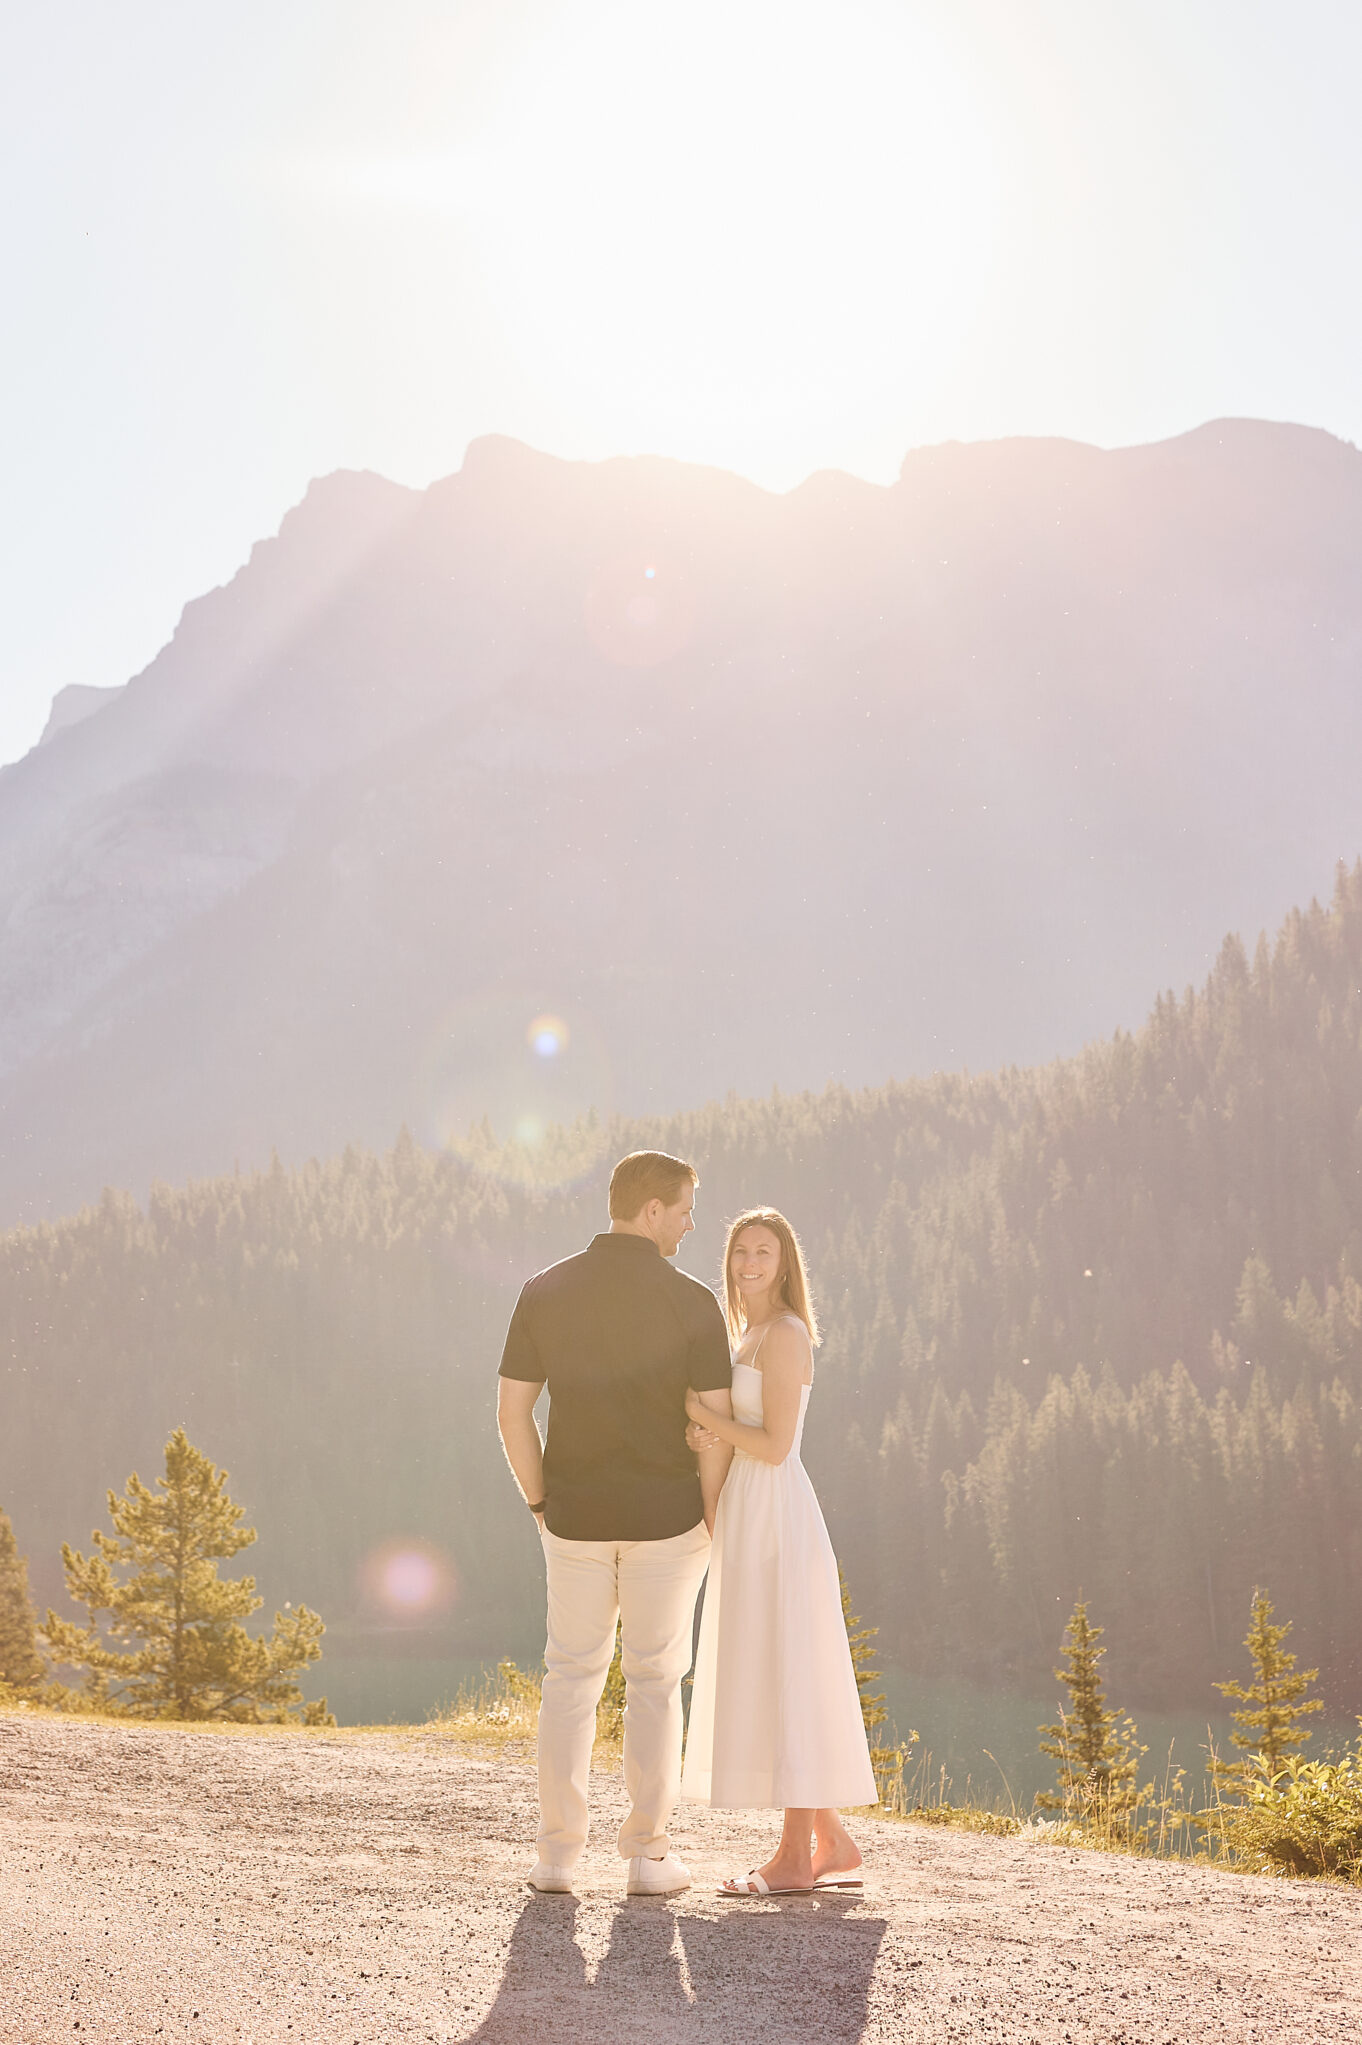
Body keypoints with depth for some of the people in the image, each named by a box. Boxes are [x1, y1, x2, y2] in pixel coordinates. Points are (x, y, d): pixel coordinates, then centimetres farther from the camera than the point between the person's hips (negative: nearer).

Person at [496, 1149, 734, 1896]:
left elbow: (511, 1411, -2)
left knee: (572, 1675, 13)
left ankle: (557, 1852, 12)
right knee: (654, 1681, 9)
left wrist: (539, 1503, 10)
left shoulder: (545, 1291, -3)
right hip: (665, 1514, -2)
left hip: (576, 1517, 2)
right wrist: (714, 1523, 0)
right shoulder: (691, 1302, -12)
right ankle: (648, 1854, 12)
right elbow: (718, 1425, -12)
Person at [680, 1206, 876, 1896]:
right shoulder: (751, 1335, 17)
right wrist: (706, 1433, -3)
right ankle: (831, 1843, 20)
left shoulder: (783, 1335, -12)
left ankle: (795, 1856, 0)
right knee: (770, 1683, 12)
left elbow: (775, 1446, -18)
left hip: (776, 1519, -10)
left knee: (783, 1678, -6)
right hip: (750, 1517, 10)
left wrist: (704, 1416, -13)